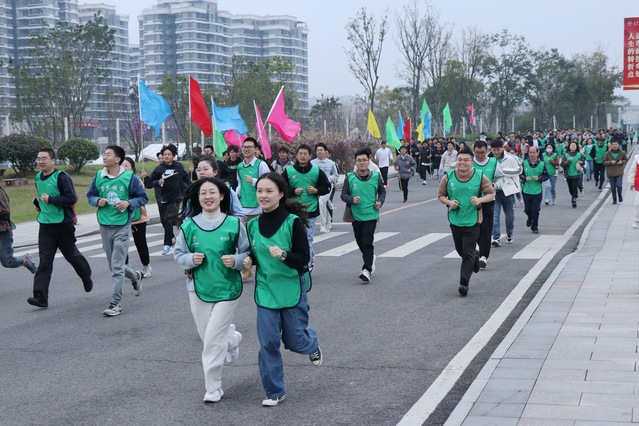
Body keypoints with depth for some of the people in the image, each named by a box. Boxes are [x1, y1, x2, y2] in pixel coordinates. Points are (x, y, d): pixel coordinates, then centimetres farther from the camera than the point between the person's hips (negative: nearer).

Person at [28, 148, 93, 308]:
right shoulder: (38, 177, 10)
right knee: (45, 260, -5)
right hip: (45, 225, 5)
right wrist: (40, 205, 12)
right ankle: (40, 296, -12)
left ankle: (87, 278, 42)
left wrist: (50, 200, -22)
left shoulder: (61, 177, -14)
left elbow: (72, 198, -22)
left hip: (63, 224, -5)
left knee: (71, 254, 13)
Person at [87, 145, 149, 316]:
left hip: (122, 226, -5)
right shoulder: (98, 176, 3)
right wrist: (97, 201, -6)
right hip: (104, 226, 5)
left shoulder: (129, 177, -7)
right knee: (113, 265, 15)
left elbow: (143, 197, 2)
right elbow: (90, 195, 16)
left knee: (117, 267, -7)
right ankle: (135, 277, 43)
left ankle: (116, 303, -2)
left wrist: (129, 203, -15)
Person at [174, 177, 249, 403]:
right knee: (207, 336, 13)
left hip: (227, 289, -3)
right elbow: (178, 253, 6)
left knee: (213, 339, -6)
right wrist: (190, 259, -15)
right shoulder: (189, 225, -4)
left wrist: (236, 261, -20)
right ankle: (231, 338, 48)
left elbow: (248, 253, 0)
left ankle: (213, 387, 9)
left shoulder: (234, 224, -9)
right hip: (199, 288, 3)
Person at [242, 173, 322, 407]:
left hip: (292, 289, -3)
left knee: (294, 341, 7)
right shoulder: (253, 224, 1)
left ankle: (312, 342, 43)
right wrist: (249, 260, -9)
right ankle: (274, 392, 13)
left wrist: (283, 255, -31)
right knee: (268, 343, 0)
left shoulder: (293, 221, -13)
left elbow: (304, 258, -14)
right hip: (266, 290, 3)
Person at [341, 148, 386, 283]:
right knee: (360, 242, 15)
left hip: (371, 215, -2)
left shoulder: (376, 176, -2)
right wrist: (352, 199, -19)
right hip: (356, 215, 2)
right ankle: (371, 258, 43)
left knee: (367, 242, -12)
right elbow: (344, 194, 1)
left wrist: (380, 201, -5)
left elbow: (382, 191, 13)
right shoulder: (350, 177, -4)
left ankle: (367, 269, -12)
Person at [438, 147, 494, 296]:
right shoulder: (448, 177, -5)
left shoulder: (480, 177, -9)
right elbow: (441, 195, 6)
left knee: (468, 253, -6)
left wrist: (480, 200, -20)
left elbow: (491, 194, 0)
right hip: (455, 220, 3)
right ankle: (475, 257, 53)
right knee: (460, 250, 19)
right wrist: (449, 202, -15)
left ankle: (464, 283, 1)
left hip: (472, 221, -3)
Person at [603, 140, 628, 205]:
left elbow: (626, 160, 13)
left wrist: (622, 162, -9)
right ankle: (614, 199, 22)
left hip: (619, 173, -1)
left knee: (619, 185, -14)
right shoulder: (607, 153, -1)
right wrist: (610, 162, -17)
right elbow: (604, 162, 0)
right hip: (611, 173, 1)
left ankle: (620, 195, 15)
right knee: (613, 187, 6)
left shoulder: (622, 153, 0)